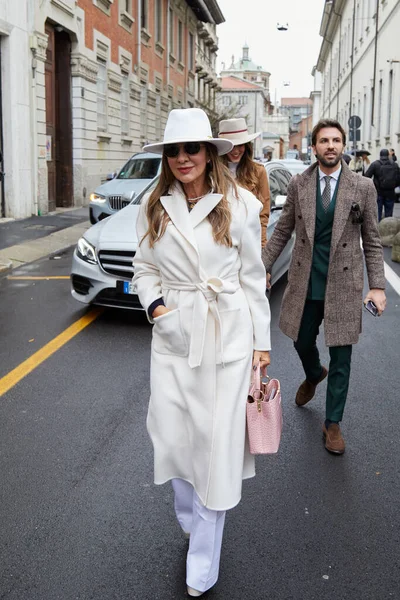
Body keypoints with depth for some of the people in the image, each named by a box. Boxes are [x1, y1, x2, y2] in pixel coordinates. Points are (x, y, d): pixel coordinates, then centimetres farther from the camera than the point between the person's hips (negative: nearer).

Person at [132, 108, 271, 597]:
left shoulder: (240, 205, -4)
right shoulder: (154, 207, 3)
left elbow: (252, 276, 0)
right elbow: (144, 267, 11)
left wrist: (261, 340, 1)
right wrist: (154, 304, -9)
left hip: (227, 335, -2)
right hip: (173, 335, 3)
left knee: (218, 441, 2)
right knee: (172, 437, 7)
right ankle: (190, 519, 39)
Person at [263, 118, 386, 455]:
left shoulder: (363, 188, -4)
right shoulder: (298, 185, 0)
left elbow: (371, 240, 0)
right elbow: (282, 231, 7)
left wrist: (377, 285, -6)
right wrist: (262, 267, 3)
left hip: (343, 285, -2)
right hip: (305, 282, 2)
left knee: (341, 358, 4)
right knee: (302, 343, 19)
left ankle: (333, 424, 20)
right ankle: (314, 376, 54)